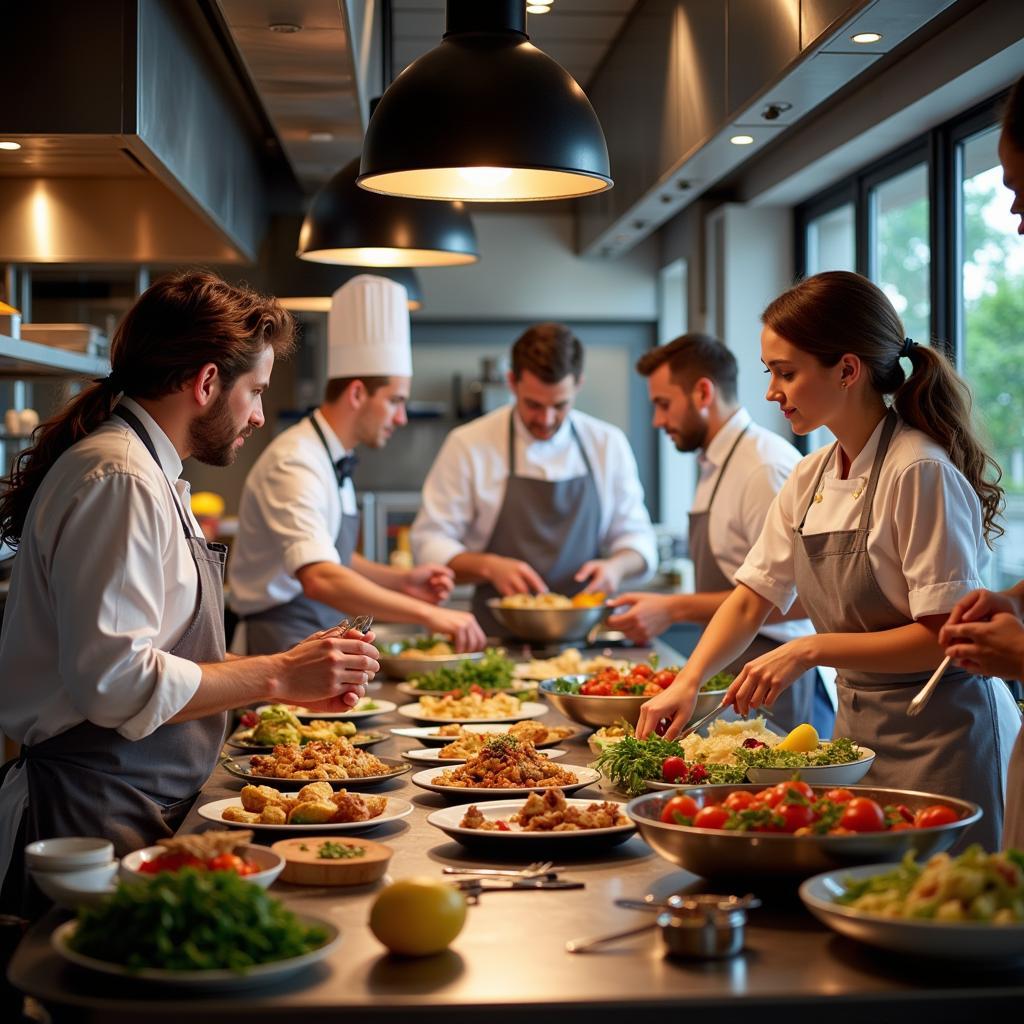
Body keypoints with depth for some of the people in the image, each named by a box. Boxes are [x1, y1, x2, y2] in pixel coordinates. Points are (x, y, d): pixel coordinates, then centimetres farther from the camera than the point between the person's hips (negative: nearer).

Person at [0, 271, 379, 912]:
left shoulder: (149, 473, 17)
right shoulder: (119, 480, -16)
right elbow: (115, 680, -24)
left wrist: (292, 681, 12)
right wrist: (277, 676, -15)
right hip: (96, 822, -10)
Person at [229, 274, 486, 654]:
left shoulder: (333, 460, 13)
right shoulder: (295, 464, -17)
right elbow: (319, 578, -30)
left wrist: (401, 580, 10)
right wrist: (429, 614, -32)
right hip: (285, 648, -9)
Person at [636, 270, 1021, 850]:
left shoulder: (919, 474, -18)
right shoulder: (811, 479, 7)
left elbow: (946, 635, -20)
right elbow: (752, 598, 11)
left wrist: (811, 651, -23)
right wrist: (689, 683, -2)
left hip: (940, 734, -7)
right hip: (858, 724, 7)